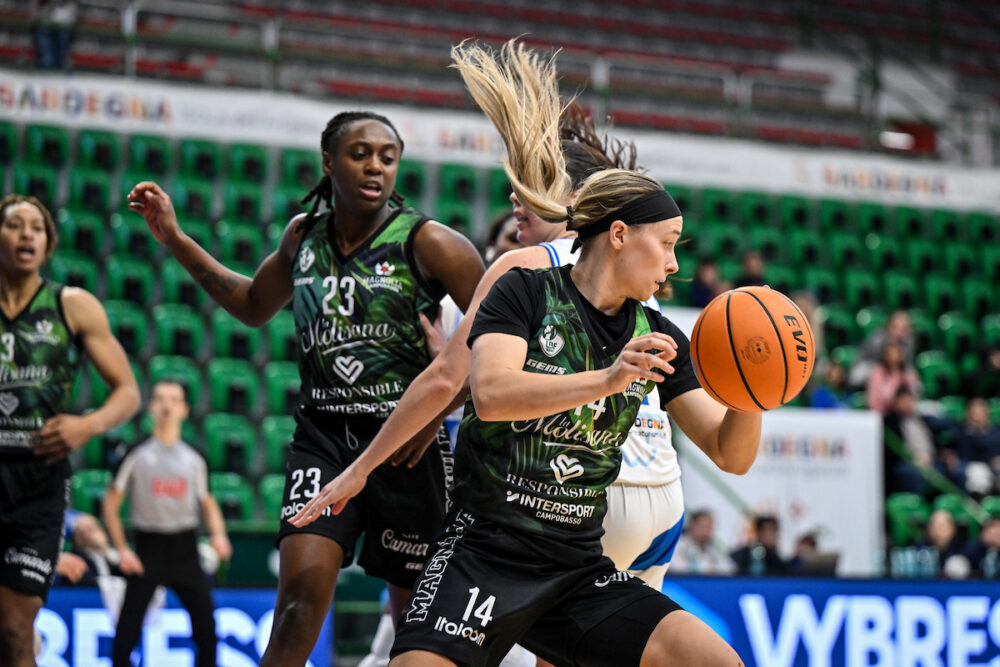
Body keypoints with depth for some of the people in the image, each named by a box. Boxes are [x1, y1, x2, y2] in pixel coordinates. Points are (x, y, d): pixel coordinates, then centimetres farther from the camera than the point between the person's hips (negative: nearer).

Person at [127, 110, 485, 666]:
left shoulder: (428, 242, -7)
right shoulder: (305, 235, 8)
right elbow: (256, 306, 27)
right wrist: (176, 240, 21)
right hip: (323, 436, 3)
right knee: (302, 589, -17)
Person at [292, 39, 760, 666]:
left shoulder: (657, 338, 9)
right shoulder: (525, 291, -3)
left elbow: (732, 453, 7)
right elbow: (491, 392, -20)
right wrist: (606, 379, -30)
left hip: (579, 572, 4)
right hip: (484, 554, -4)